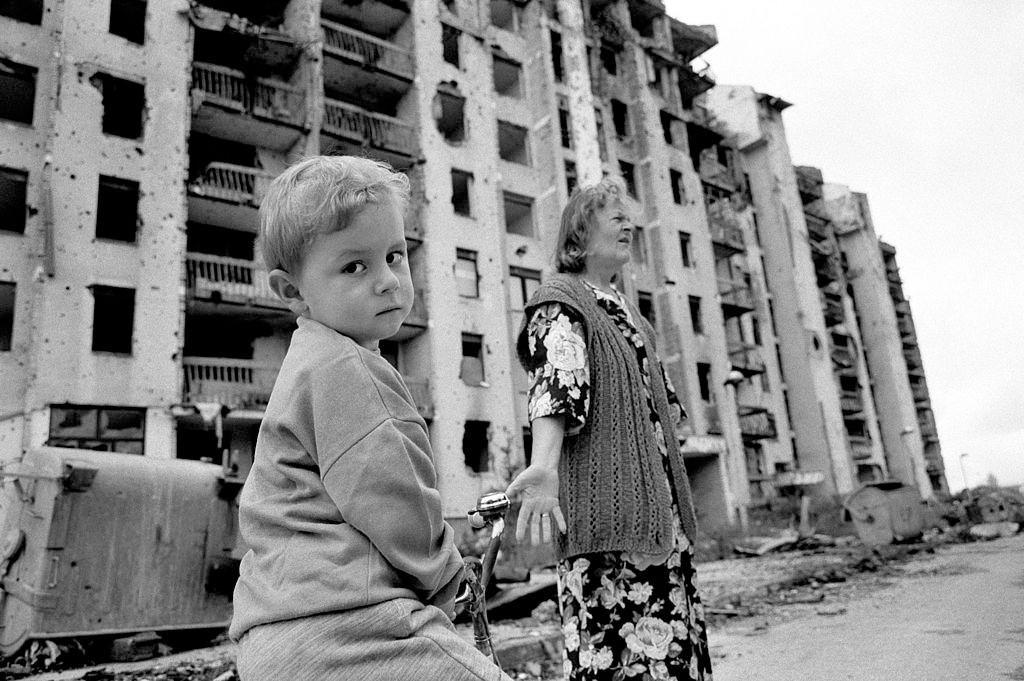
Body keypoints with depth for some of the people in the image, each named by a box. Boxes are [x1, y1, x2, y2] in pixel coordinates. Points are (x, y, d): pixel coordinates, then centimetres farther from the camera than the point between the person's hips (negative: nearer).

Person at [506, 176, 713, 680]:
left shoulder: (622, 306, 21)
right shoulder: (560, 300, -5)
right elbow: (556, 380, -23)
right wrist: (544, 465, -38)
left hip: (654, 497, 9)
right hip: (602, 495, -9)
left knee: (671, 631, 13)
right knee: (613, 637, -9)